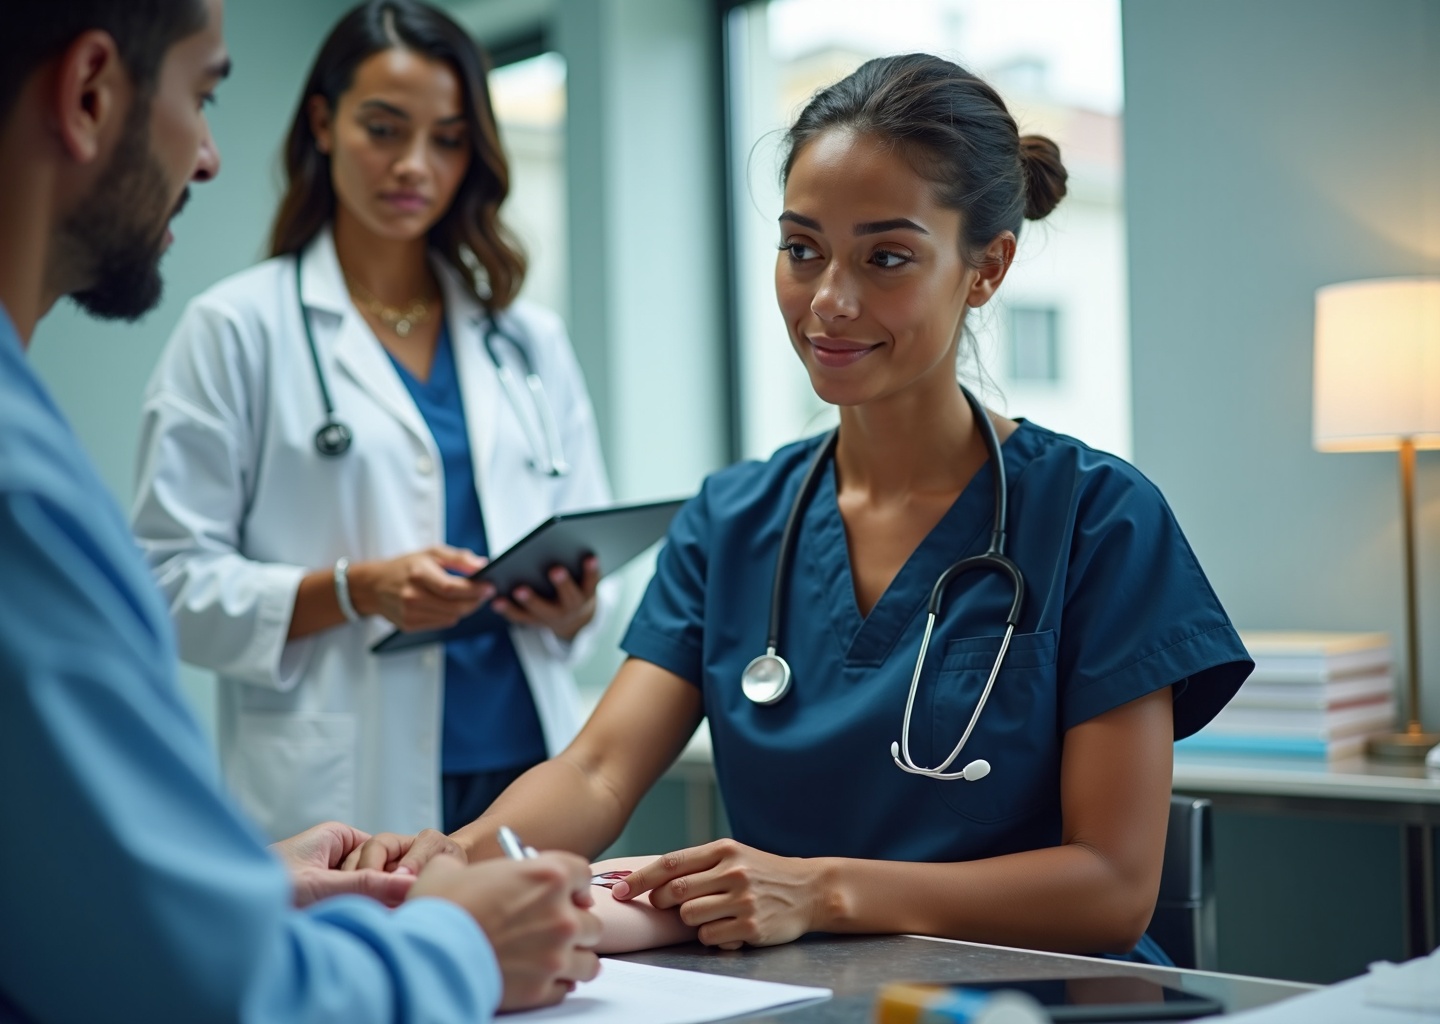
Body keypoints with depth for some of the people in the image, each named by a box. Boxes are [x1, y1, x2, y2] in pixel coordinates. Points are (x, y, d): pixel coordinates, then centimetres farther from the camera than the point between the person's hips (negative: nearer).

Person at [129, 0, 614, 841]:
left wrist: (571, 605, -7)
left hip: (529, 770, 4)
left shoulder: (528, 339, 14)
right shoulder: (236, 329, 0)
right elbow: (170, 583, -5)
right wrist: (357, 589, -18)